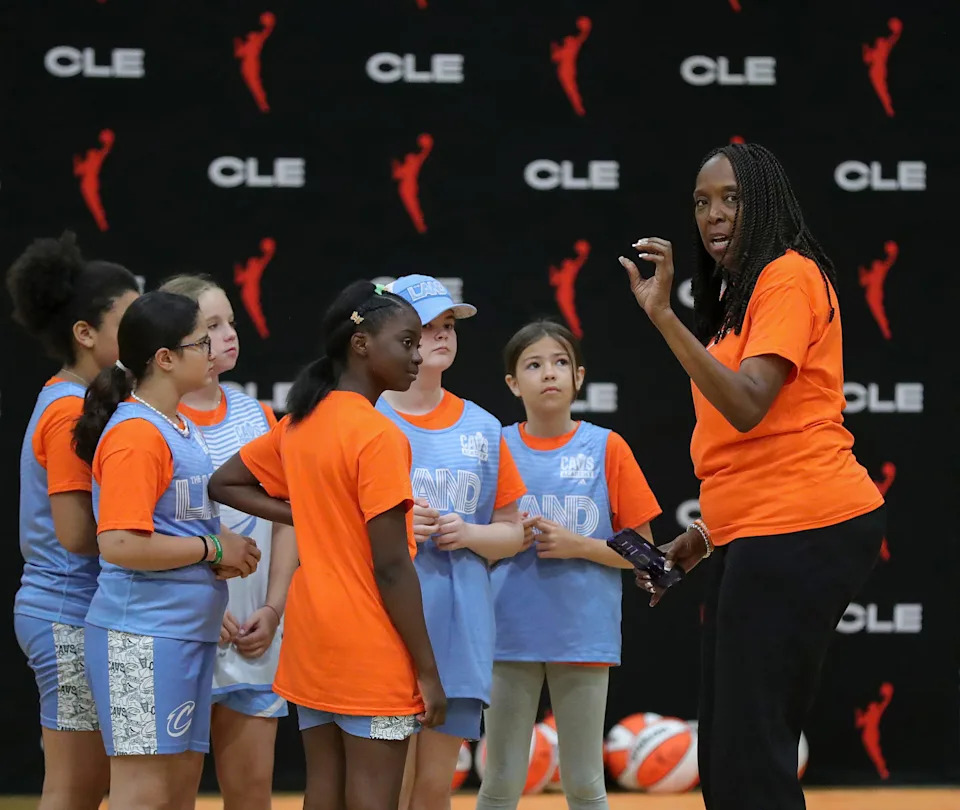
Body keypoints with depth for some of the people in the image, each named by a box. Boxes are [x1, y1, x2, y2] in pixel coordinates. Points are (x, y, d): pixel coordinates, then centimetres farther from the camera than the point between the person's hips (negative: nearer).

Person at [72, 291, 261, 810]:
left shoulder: (182, 428, 14)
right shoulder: (135, 433, -15)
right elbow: (120, 544, -23)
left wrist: (224, 551, 7)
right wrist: (213, 549, -13)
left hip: (188, 630, 10)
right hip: (143, 635, -10)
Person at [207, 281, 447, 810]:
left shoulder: (300, 424, 7)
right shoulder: (378, 435, -16)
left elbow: (224, 484, 18)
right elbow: (392, 568, -18)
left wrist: (306, 518, 9)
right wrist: (428, 671, -13)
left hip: (314, 639, 8)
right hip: (372, 648, -8)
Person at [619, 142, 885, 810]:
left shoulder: (790, 277, -8)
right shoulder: (737, 291, 23)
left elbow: (748, 406, -22)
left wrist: (665, 316, -27)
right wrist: (706, 535, 21)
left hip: (802, 529, -11)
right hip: (753, 538, 11)